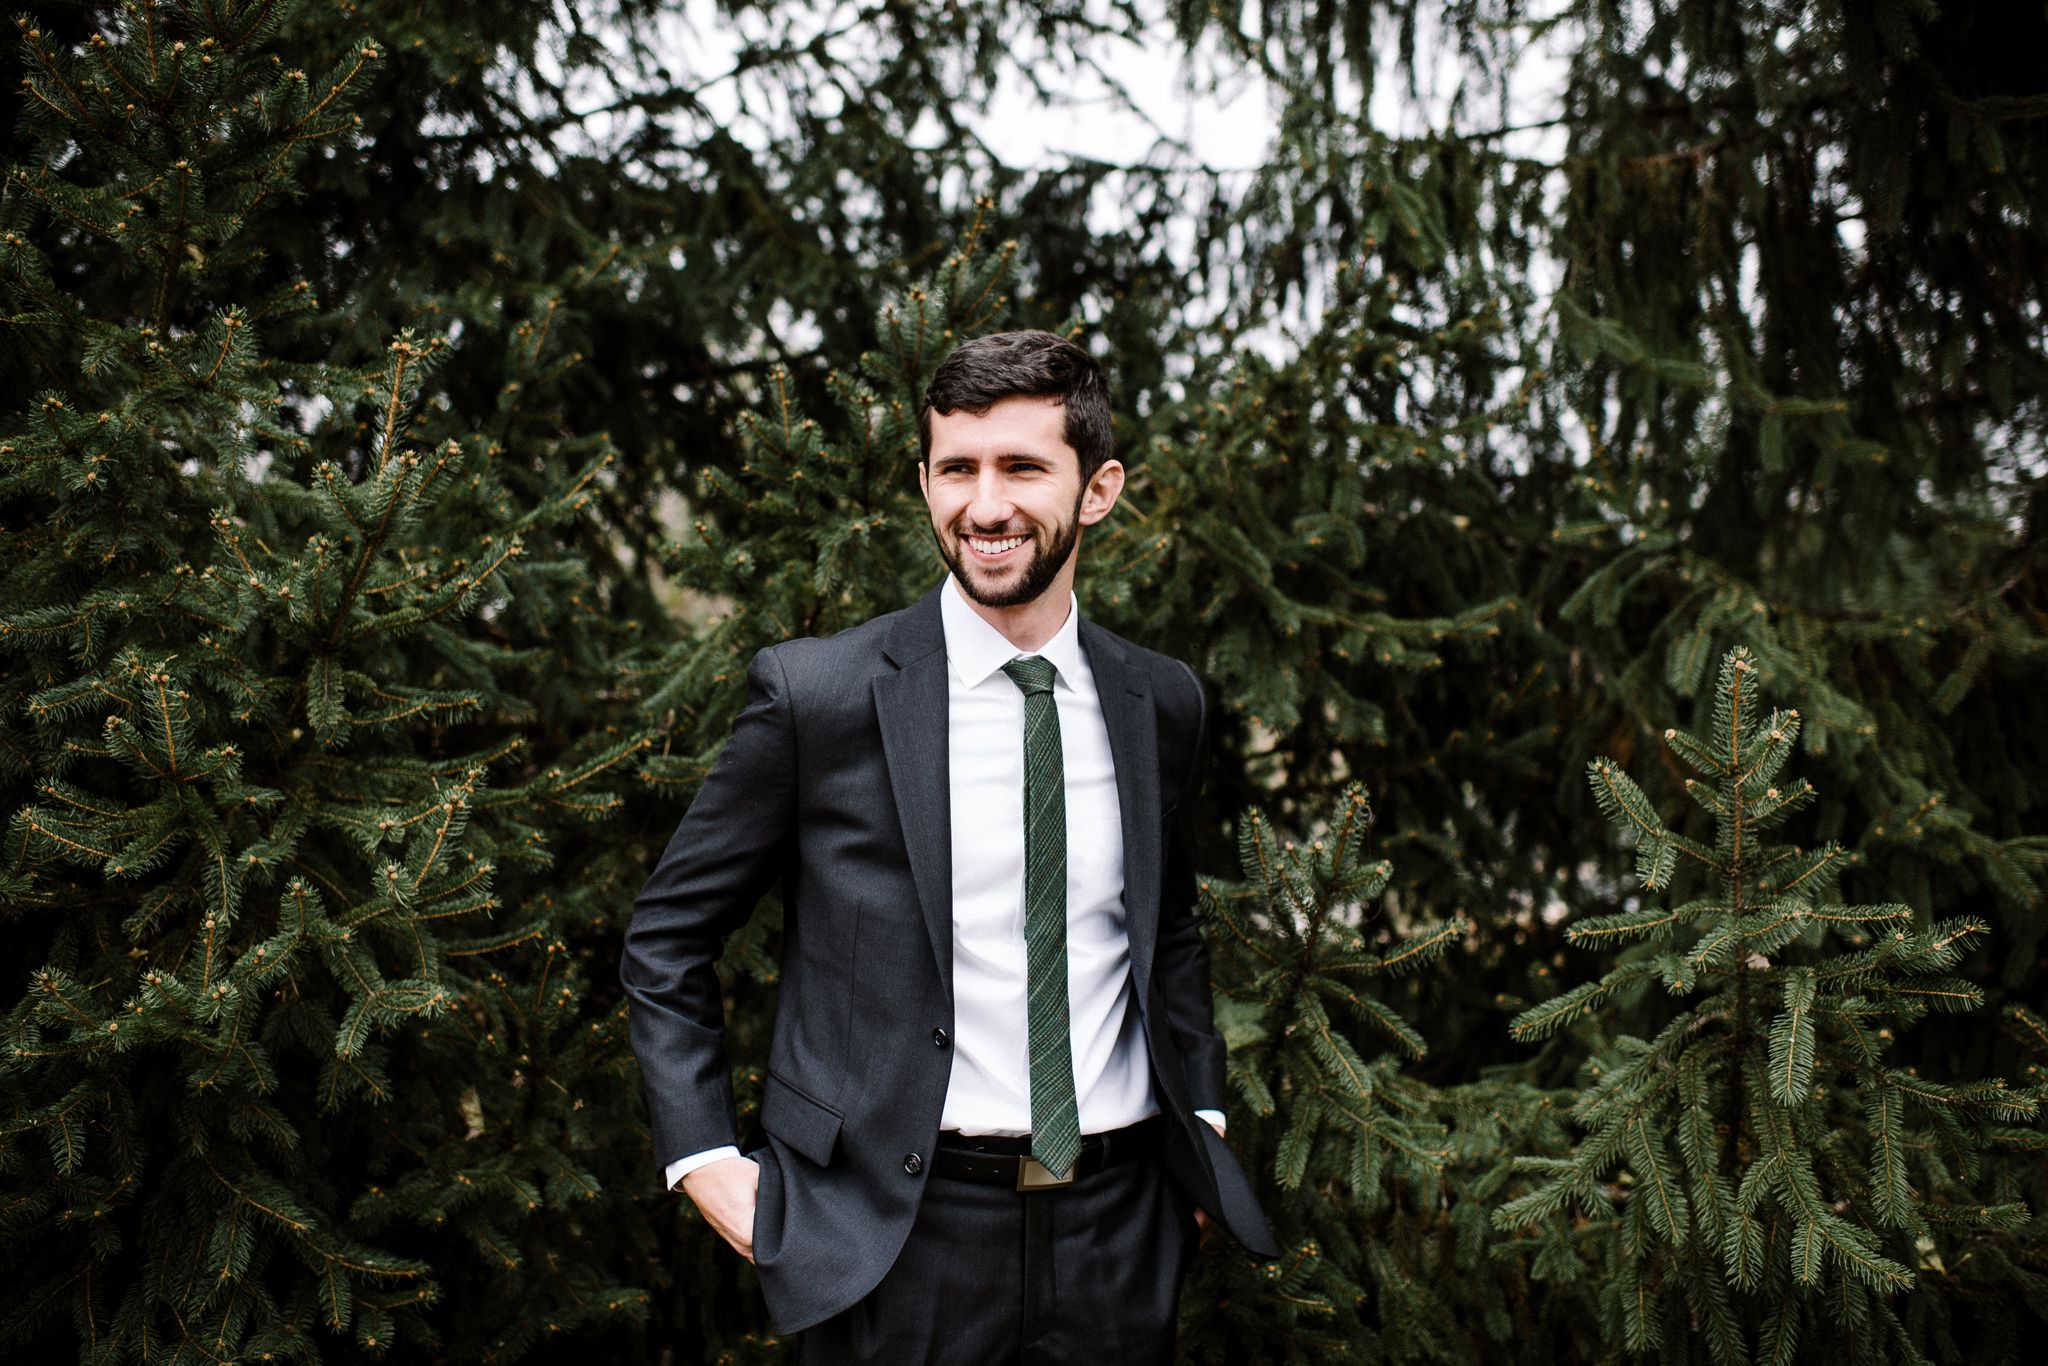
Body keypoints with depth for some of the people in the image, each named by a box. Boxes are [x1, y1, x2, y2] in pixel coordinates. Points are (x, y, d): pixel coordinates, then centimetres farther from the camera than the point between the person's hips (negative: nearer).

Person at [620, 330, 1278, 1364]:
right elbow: (667, 937, 0)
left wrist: (1202, 1112, 11)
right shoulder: (813, 694, -8)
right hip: (898, 1241, -3)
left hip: (1119, 1237, 4)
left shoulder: (1163, 703, 4)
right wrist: (702, 1155, -6)